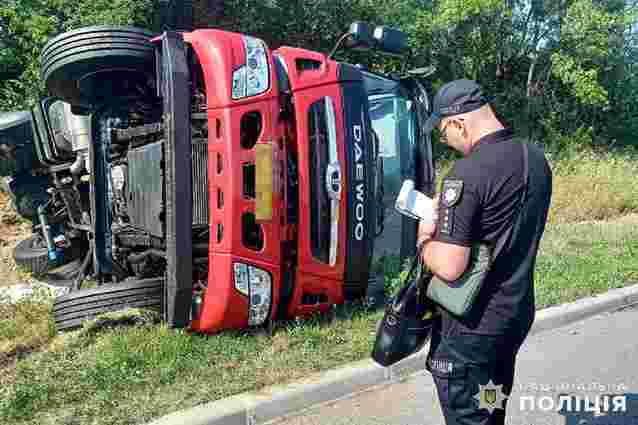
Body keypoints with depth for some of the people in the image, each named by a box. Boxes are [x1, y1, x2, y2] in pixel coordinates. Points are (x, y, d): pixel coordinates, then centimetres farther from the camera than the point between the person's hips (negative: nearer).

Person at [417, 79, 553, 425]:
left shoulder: (467, 173, -25)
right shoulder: (536, 158, 1)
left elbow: (449, 268, -28)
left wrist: (424, 240, -8)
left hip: (473, 326, -8)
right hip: (518, 312, 8)